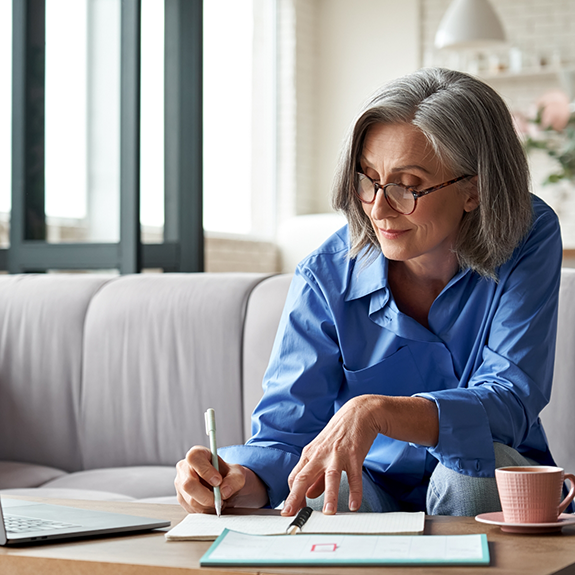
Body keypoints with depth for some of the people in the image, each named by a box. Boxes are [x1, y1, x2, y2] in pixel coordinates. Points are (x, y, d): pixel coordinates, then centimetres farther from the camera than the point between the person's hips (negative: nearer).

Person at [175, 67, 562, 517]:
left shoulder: (529, 241, -16)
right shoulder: (327, 277, -13)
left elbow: (511, 402, -26)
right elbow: (285, 431, -15)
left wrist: (375, 411, -42)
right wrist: (237, 480, -39)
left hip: (491, 486, 2)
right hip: (375, 487, -1)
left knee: (475, 459, -34)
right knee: (323, 496, -35)